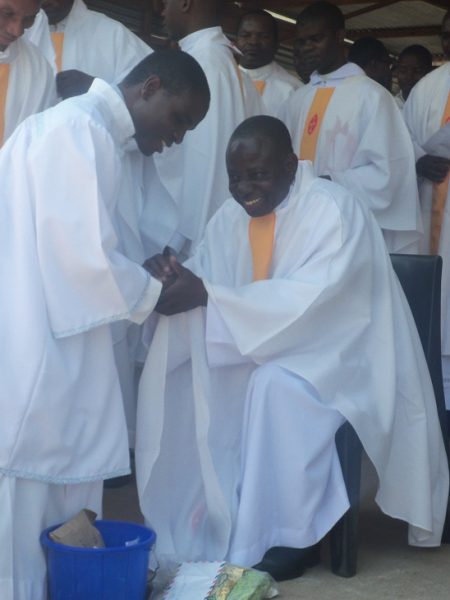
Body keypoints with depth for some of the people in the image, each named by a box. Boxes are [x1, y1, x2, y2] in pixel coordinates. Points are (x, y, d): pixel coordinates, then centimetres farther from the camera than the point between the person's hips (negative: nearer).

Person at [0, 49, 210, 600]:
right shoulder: (78, 130, -14)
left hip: (47, 345, 10)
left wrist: (145, 275, 7)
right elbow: (82, 253, -19)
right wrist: (151, 295, -4)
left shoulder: (88, 132, 18)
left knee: (55, 501, 12)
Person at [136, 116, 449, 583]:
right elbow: (204, 285, -1)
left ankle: (293, 536, -20)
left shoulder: (333, 210, -20)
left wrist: (206, 296, -38)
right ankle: (192, 520, -5)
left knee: (276, 384, -35)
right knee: (177, 370, -13)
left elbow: (310, 301, -32)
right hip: (266, 350, 7)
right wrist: (174, 280, -26)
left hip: (339, 357, -7)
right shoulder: (232, 216, 2)